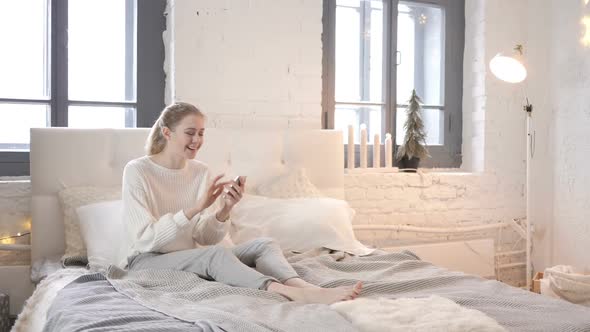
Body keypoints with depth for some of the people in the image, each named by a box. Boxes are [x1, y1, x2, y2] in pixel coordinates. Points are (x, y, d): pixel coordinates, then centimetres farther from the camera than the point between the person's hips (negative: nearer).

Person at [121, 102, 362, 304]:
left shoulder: (200, 172, 4)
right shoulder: (137, 171, -11)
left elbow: (206, 238, 1)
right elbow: (145, 238, -19)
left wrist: (224, 211, -19)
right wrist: (195, 208, -27)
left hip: (193, 258, 6)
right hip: (148, 262, -5)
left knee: (263, 245, -19)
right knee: (217, 254, -35)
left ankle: (303, 286, -47)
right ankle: (297, 295, -52)